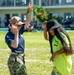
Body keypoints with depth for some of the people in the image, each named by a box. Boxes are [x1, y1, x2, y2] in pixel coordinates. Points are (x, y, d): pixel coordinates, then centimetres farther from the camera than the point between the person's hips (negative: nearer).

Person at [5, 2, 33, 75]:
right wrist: (16, 34, -28)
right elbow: (15, 45, -29)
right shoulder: (8, 36, -16)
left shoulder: (19, 31, 4)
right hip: (15, 59, -9)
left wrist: (31, 10, -6)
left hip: (21, 58, 9)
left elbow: (28, 21, 4)